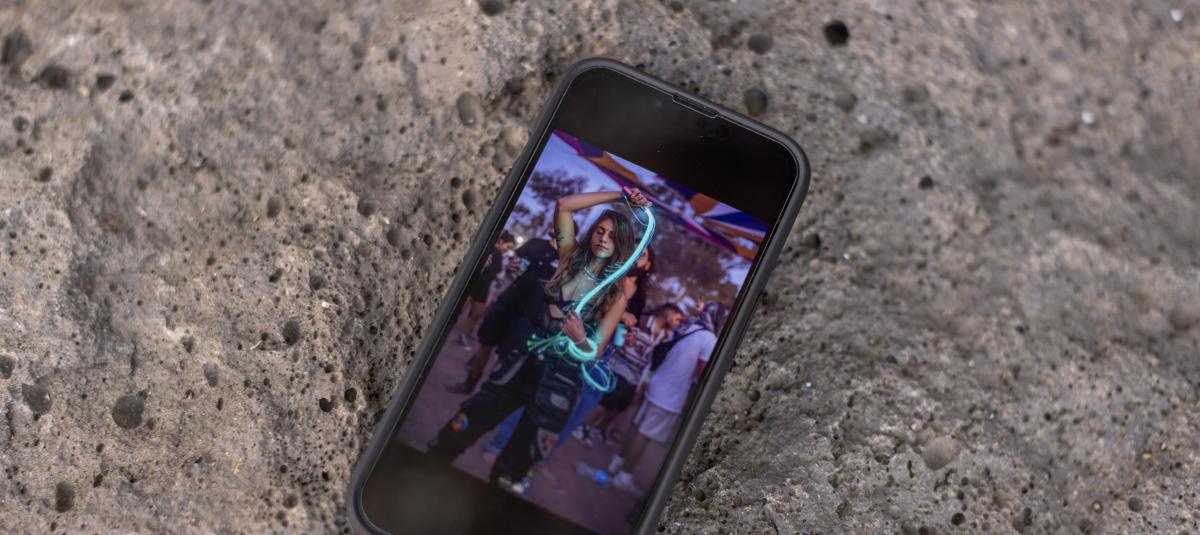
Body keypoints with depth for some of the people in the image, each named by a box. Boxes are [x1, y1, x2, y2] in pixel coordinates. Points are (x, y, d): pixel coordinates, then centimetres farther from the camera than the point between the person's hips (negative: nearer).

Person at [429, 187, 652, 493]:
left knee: (519, 457, 2)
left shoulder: (617, 295, -3)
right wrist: (619, 196, -4)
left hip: (559, 378, -2)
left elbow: (595, 353, -6)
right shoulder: (571, 257, 3)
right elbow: (563, 205, -6)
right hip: (522, 359, 2)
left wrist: (580, 339, -29)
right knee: (462, 428, 0)